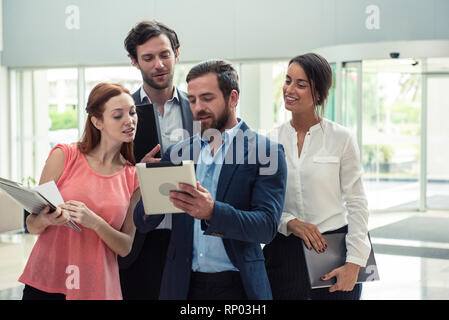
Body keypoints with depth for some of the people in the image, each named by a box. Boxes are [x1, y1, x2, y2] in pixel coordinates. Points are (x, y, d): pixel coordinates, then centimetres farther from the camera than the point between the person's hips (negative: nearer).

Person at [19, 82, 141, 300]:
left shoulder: (134, 178, 3)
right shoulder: (64, 156, -3)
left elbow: (125, 247, 0)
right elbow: (32, 226, 0)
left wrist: (95, 223, -17)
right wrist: (46, 220, -22)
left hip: (97, 289, 1)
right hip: (45, 284, -1)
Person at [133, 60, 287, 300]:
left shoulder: (265, 152, -4)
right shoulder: (177, 153, 8)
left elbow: (267, 226, -13)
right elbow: (143, 223, 4)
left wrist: (212, 212, -29)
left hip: (236, 286, -3)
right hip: (183, 286, 3)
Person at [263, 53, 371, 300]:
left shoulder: (341, 138, -3)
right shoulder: (272, 140, 4)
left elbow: (356, 203, -3)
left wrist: (354, 264, -8)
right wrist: (290, 223, -12)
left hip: (333, 250, -2)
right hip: (285, 251, 2)